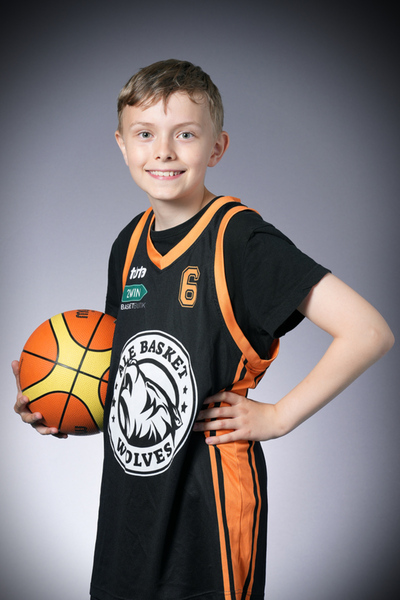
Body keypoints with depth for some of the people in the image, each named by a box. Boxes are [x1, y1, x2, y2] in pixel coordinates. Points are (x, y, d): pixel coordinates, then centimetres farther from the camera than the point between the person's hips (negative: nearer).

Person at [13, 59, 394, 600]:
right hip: (129, 503, 7)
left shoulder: (240, 239, -16)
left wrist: (277, 416, -17)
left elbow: (369, 332, -22)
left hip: (209, 500, -6)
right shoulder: (129, 245, 7)